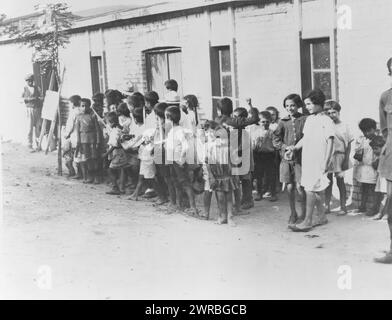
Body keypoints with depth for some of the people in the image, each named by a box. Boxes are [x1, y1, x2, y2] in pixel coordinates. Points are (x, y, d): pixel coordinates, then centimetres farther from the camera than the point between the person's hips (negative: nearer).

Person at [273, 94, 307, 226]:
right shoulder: (283, 122, 7)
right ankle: (293, 213, 21)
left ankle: (303, 213, 12)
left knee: (299, 186, -7)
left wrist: (297, 147, -12)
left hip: (300, 158, -3)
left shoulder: (304, 120, -1)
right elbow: (276, 139, 8)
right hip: (286, 158, 3)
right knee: (289, 187, 4)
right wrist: (286, 147, -8)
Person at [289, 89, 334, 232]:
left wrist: (326, 162, -15)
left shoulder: (326, 120, -7)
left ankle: (308, 221, -8)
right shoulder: (309, 119, 14)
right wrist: (293, 149, 9)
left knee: (311, 189, -10)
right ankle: (321, 216, 23)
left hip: (318, 161, -7)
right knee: (317, 189, 13)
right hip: (307, 159, 7)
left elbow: (330, 142, -10)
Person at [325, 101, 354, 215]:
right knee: (328, 182, 6)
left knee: (340, 182, 4)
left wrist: (346, 159, -6)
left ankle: (343, 207, 11)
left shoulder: (344, 126, 1)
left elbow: (348, 145, 1)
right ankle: (327, 206, 13)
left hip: (339, 156, -2)